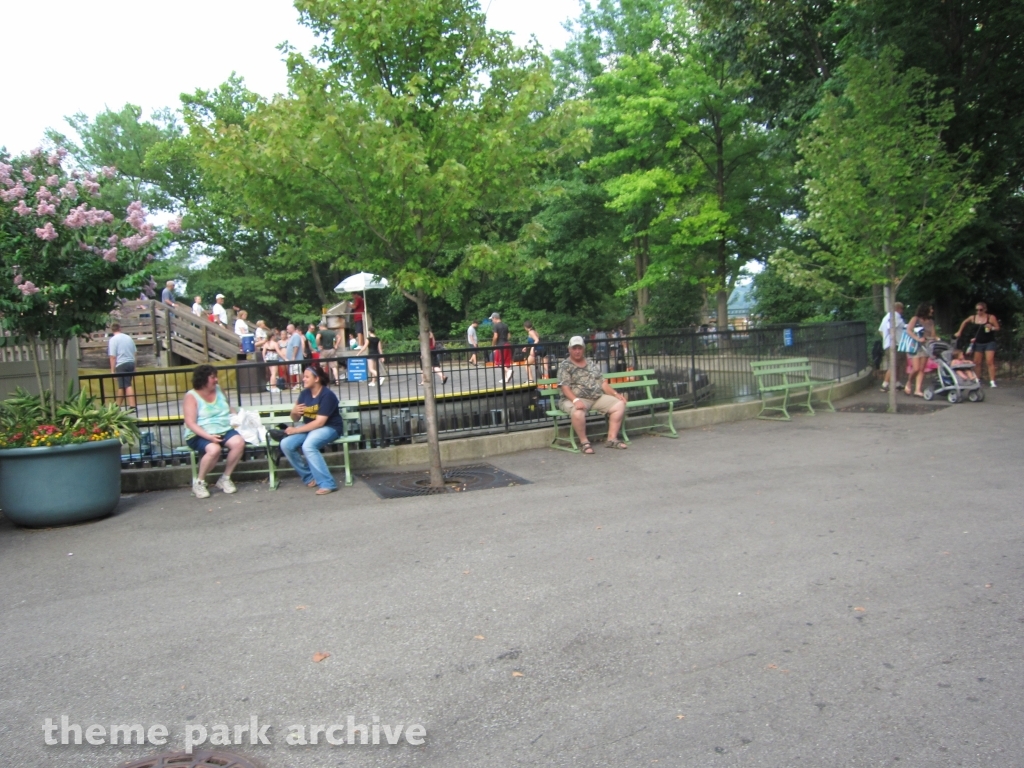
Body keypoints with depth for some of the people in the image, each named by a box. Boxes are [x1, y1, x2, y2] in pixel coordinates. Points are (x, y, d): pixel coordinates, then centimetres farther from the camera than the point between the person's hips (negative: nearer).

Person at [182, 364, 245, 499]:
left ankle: (225, 478, -9)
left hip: (224, 430, 5)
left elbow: (229, 409, 21)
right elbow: (190, 423, -13)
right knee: (214, 449, -36)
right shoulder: (191, 396, -6)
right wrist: (208, 436, -26)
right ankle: (199, 482, -11)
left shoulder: (218, 389, 11)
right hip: (200, 435, -5)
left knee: (239, 442, -26)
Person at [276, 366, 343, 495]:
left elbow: (320, 422, -23)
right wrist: (294, 412, -15)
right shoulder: (304, 393, 4)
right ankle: (309, 477, -2)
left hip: (329, 427, -7)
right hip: (309, 427, 7)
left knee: (308, 446, -35)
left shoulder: (327, 395, -18)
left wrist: (295, 430, -21)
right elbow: (295, 419, 10)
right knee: (286, 444, -17)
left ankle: (327, 484, -30)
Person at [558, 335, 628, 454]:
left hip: (598, 397, 6)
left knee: (620, 404, -11)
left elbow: (602, 382, 16)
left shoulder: (592, 364, 19)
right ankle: (584, 442, -16)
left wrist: (615, 394, 0)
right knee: (577, 412, -39)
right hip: (577, 399, -6)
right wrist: (576, 400, -29)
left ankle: (612, 439, -7)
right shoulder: (564, 366, 0)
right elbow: (565, 387, -12)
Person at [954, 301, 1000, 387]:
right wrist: (959, 332, 20)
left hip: (989, 342, -4)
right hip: (978, 343, 4)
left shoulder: (991, 317, -9)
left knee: (989, 362, -11)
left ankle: (992, 381, -11)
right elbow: (964, 322, 19)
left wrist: (992, 328, -24)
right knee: (977, 363, 9)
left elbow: (997, 328, -3)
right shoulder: (973, 318, -1)